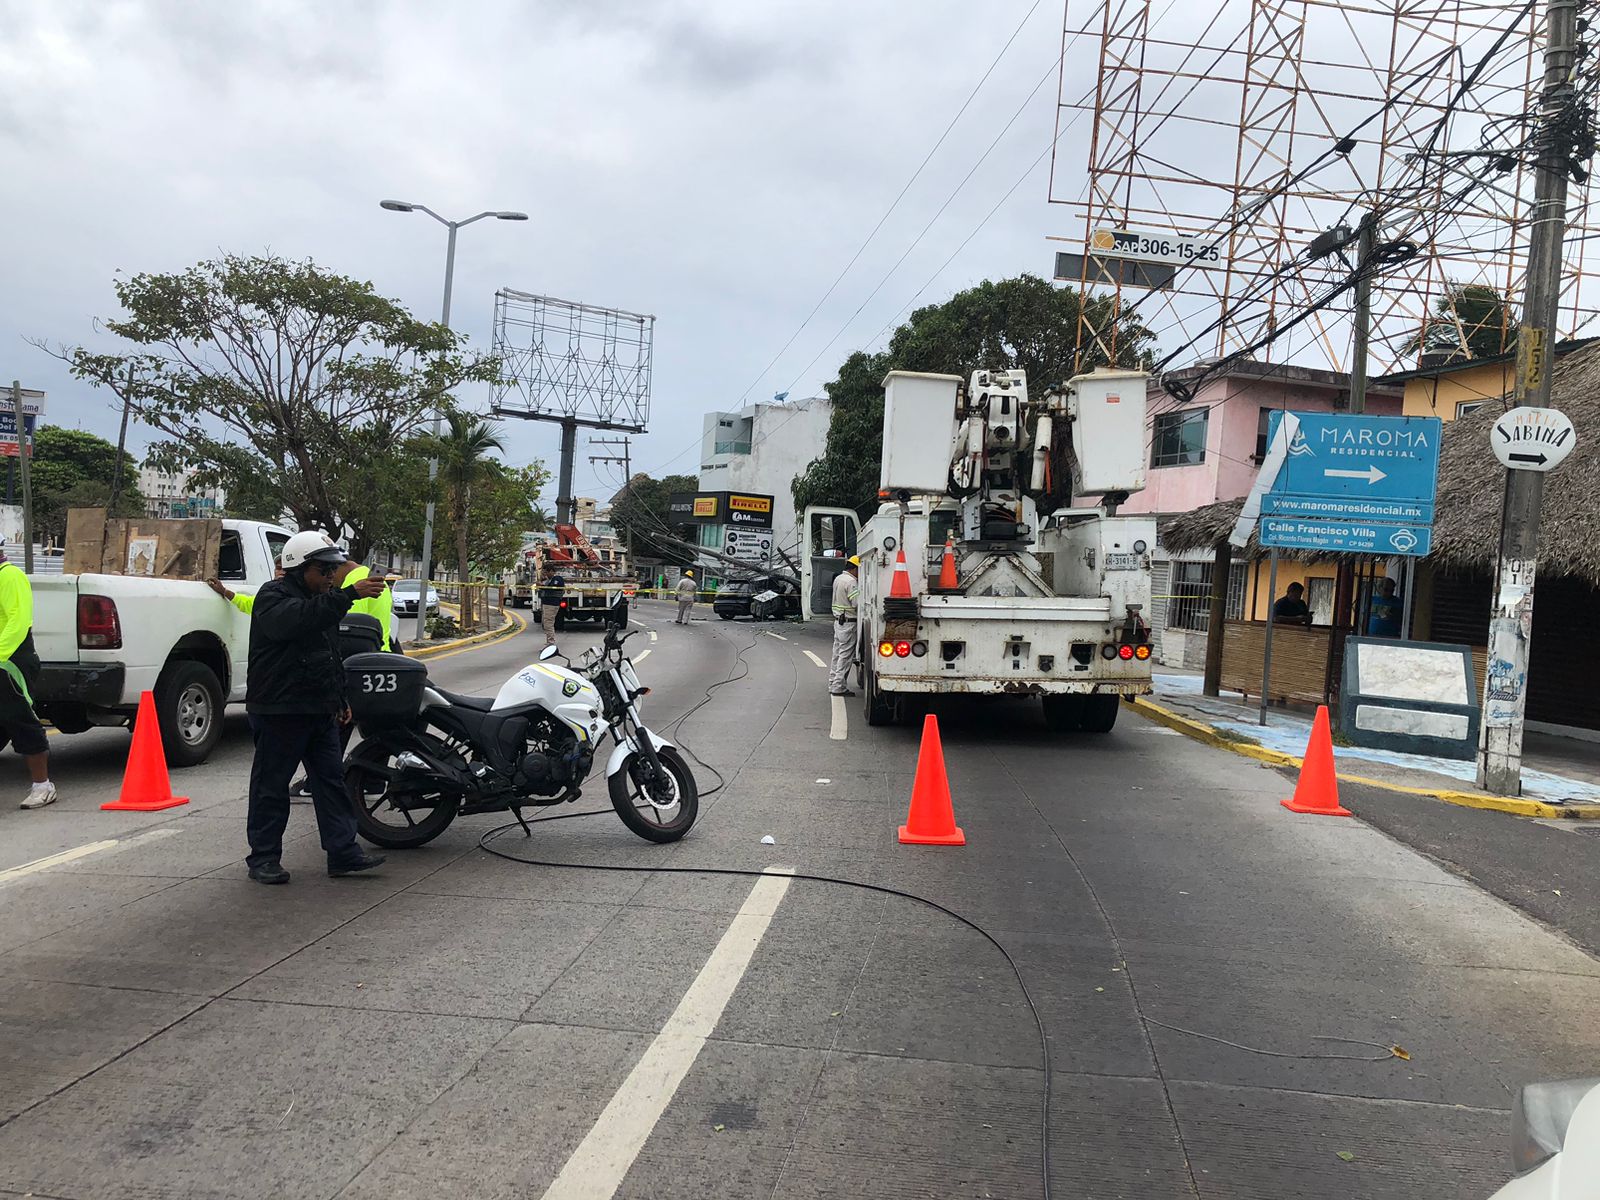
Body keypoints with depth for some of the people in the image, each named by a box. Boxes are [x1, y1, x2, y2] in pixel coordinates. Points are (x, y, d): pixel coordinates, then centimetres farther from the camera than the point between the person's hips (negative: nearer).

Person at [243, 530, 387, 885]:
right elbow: (299, 619, -33)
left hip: (319, 711, 8)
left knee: (331, 780, 6)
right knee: (271, 787, 1)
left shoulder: (322, 600, 19)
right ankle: (263, 858, 10)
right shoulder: (274, 596, -9)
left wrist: (340, 699, 24)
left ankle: (343, 852, 8)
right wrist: (350, 594, -40)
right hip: (279, 711, -8)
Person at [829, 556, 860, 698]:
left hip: (838, 620, 9)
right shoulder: (851, 582, -18)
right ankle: (839, 687, -2)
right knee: (845, 656, -4)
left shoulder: (838, 578, 12)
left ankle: (833, 684, 20)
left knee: (837, 654, 15)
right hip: (848, 623, -9)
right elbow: (857, 603, -24)